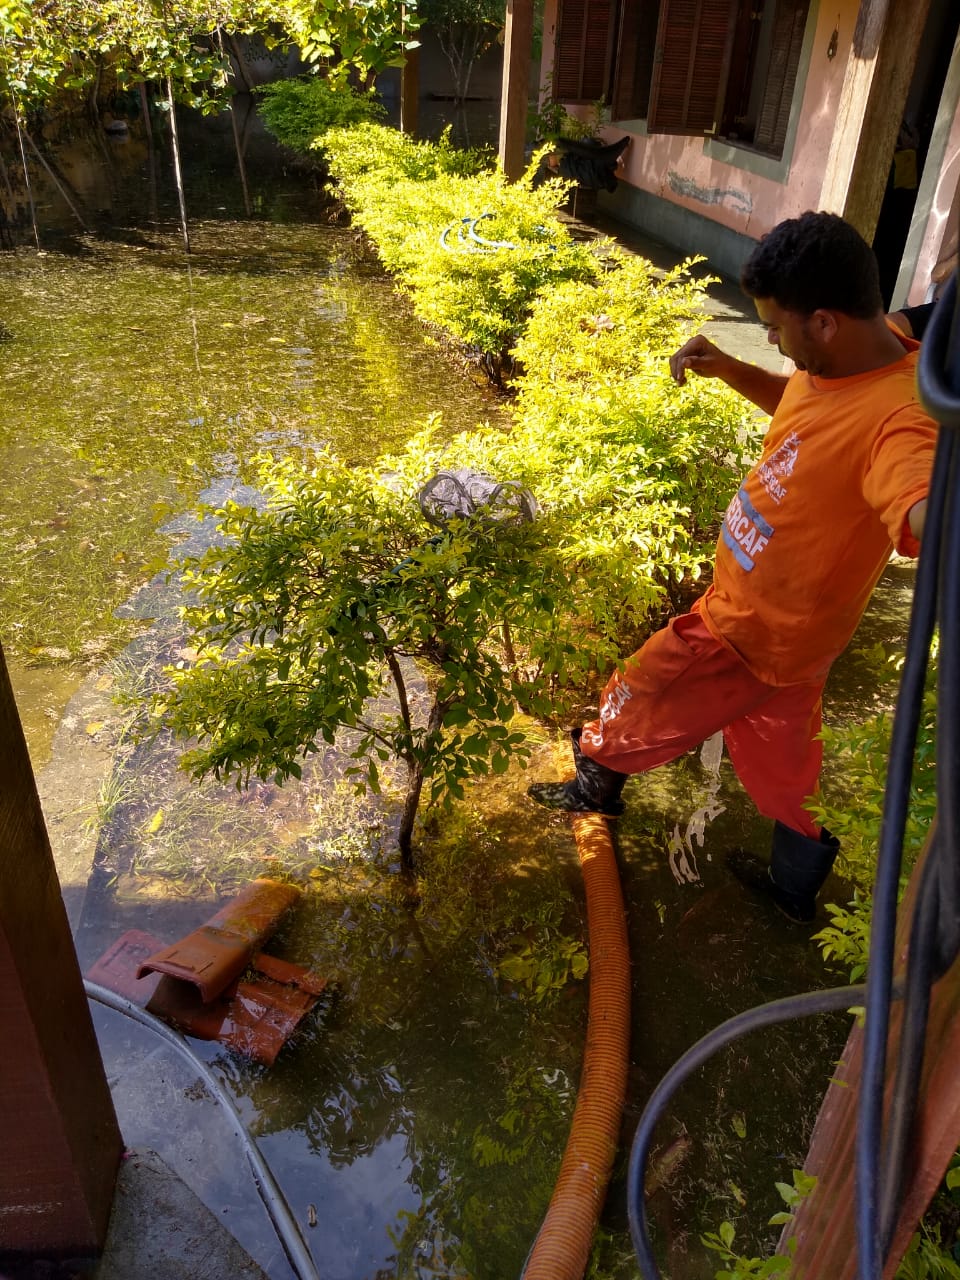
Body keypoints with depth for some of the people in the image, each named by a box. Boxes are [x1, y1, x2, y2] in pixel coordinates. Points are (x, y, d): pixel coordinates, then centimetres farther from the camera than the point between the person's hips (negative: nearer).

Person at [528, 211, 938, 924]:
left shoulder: (899, 419, -34)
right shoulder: (842, 362, -6)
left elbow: (931, 518, -54)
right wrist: (725, 368, 0)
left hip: (753, 636, -9)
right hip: (767, 619, 9)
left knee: (636, 706, 14)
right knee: (779, 759, 26)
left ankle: (596, 782, 46)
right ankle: (796, 885, 49)